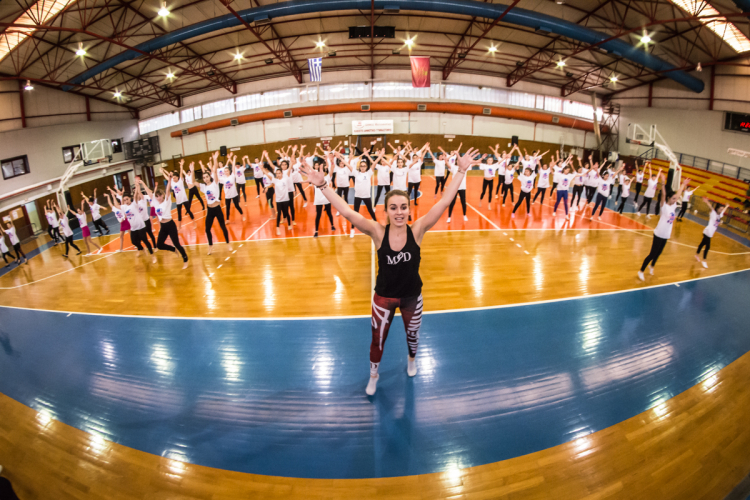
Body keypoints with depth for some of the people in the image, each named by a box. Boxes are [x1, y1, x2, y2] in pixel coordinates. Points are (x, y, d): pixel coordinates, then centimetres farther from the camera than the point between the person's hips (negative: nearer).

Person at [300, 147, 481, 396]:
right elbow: (347, 212, -31)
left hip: (412, 296, 1)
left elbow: (444, 202, -25)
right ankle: (374, 375, 46)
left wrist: (460, 171, -30)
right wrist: (323, 186, -39)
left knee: (412, 334, 25)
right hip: (384, 297, -1)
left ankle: (412, 360, 60)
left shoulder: (417, 230, -20)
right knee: (378, 339, 17)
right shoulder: (378, 232, -21)